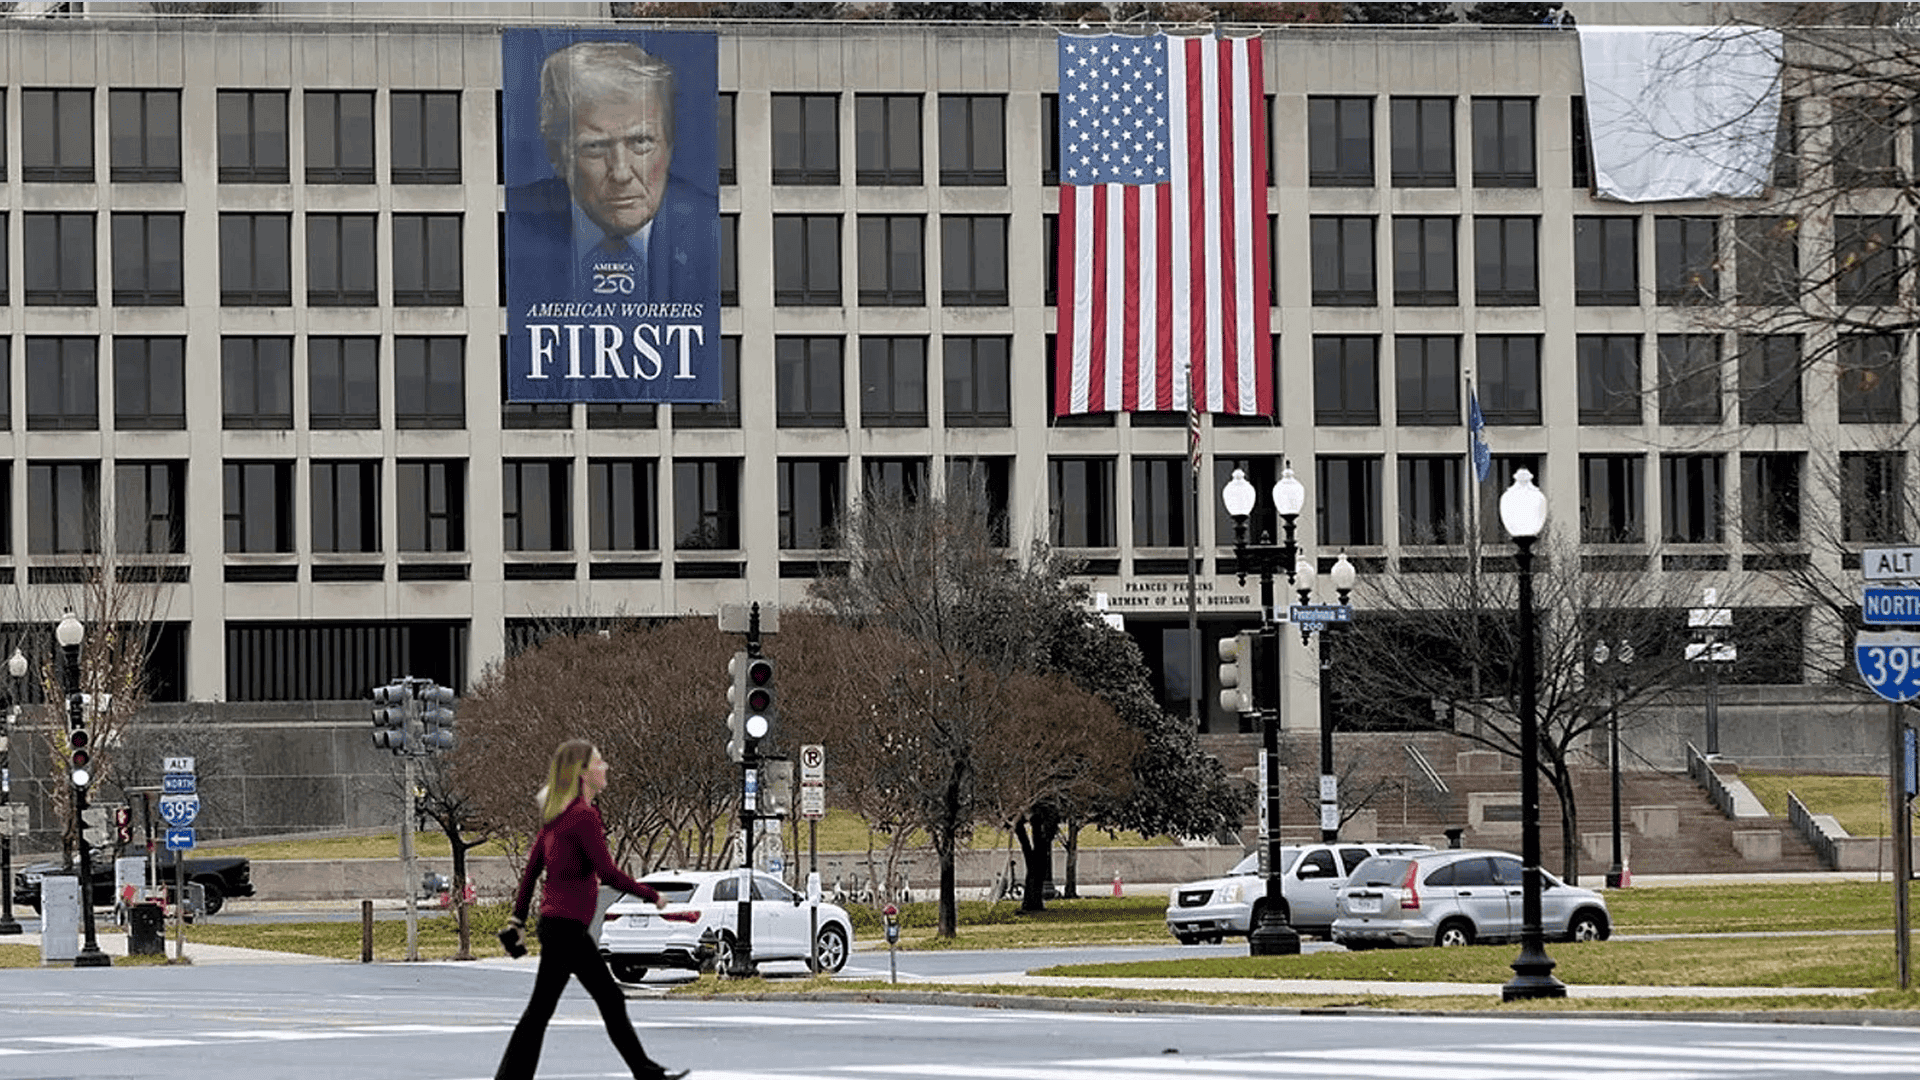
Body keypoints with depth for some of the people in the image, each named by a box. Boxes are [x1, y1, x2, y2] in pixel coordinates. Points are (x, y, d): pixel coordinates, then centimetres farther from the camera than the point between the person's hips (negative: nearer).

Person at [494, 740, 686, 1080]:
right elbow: (607, 872, -19)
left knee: (611, 1000, 13)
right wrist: (651, 895, -8)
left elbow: (532, 867, 15)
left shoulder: (557, 816, 12)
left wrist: (518, 917, 18)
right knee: (541, 1008, -6)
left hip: (556, 922, 10)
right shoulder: (583, 816, -16)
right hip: (566, 925, -10)